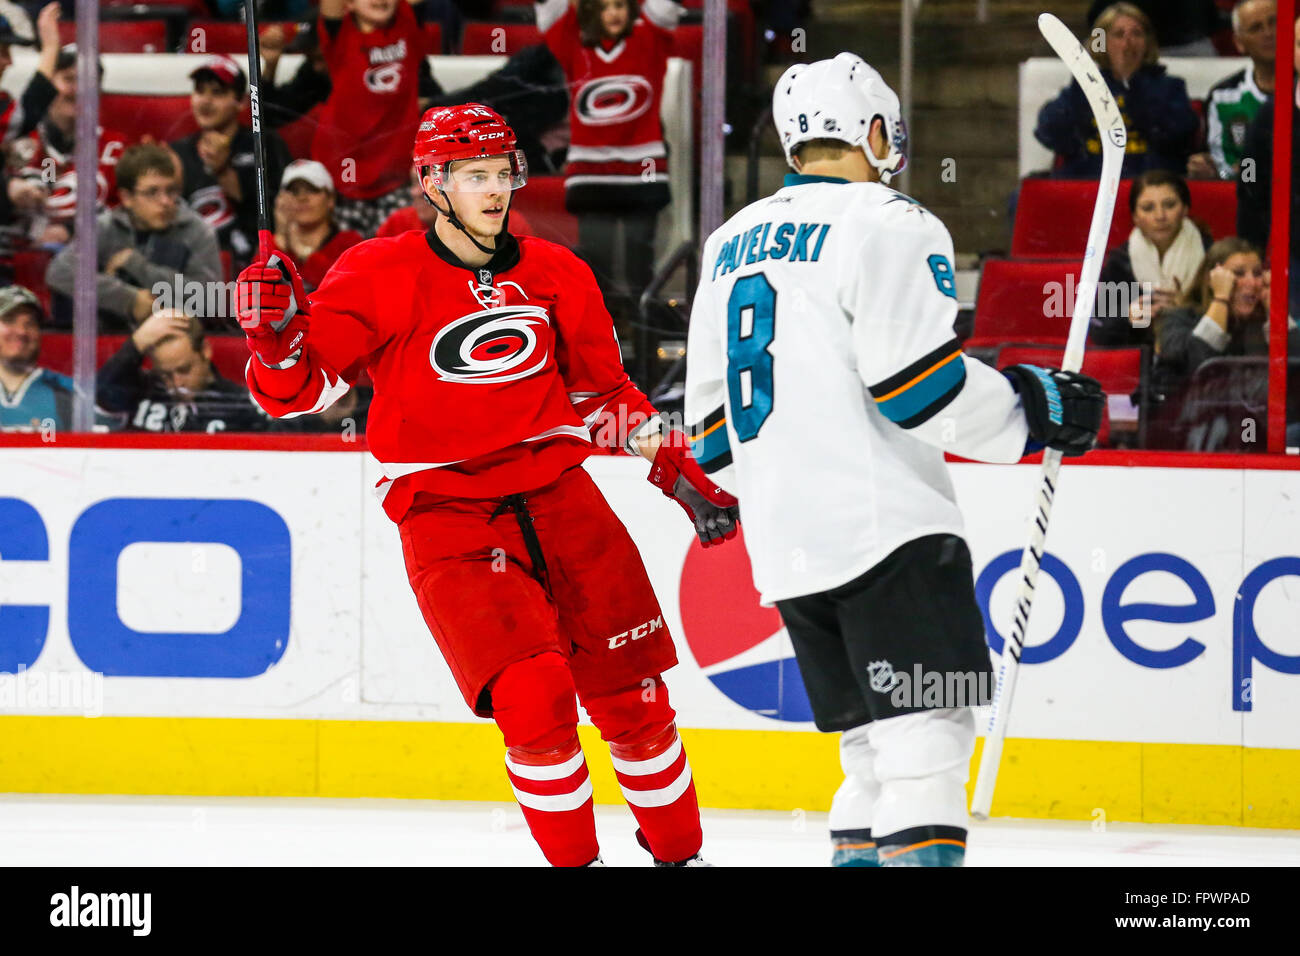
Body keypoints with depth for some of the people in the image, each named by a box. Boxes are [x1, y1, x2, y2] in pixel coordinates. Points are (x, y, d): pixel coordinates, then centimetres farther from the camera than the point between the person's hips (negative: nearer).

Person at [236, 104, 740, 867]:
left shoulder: (557, 275, 9)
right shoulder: (380, 278, -6)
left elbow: (605, 394, 21)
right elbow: (299, 388, -10)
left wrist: (682, 473, 15)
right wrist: (279, 337, -31)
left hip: (557, 497, 4)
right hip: (446, 516, -4)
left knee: (634, 693, 3)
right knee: (534, 696, -19)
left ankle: (680, 853, 22)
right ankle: (574, 859, 0)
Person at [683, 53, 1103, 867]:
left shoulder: (732, 244, 18)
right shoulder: (888, 223, -6)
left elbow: (713, 425, 21)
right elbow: (920, 382, -15)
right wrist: (1042, 406, -3)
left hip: (784, 547, 8)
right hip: (883, 526, -8)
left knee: (876, 744, 13)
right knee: (928, 733, -13)